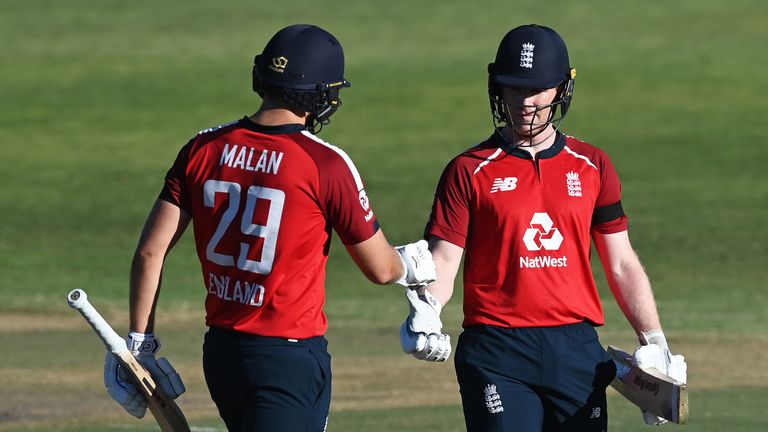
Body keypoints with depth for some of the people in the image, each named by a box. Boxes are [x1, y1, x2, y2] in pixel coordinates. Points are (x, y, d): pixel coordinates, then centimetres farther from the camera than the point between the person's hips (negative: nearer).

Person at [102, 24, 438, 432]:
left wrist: (139, 344, 9)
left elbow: (150, 253, 1)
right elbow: (380, 269, -1)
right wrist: (410, 264, 22)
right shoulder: (327, 164, -12)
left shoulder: (203, 150, 2)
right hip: (290, 357, -6)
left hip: (219, 352, 6)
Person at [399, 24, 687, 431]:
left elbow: (621, 264, 14)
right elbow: (443, 259, -2)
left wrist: (654, 343, 7)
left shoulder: (592, 166, 12)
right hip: (498, 354, -3)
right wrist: (426, 311, -22)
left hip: (577, 350, 3)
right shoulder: (469, 171, 3)